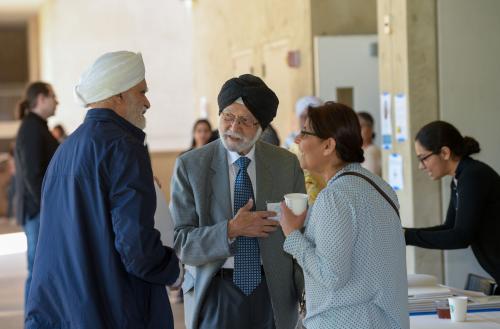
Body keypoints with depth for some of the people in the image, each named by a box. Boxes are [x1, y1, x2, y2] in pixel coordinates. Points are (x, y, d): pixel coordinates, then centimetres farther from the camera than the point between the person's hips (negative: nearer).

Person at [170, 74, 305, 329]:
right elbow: (181, 243, -9)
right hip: (216, 295, -1)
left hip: (273, 295, 2)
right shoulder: (190, 166, -4)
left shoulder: (287, 164, 1)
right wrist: (231, 231, -21)